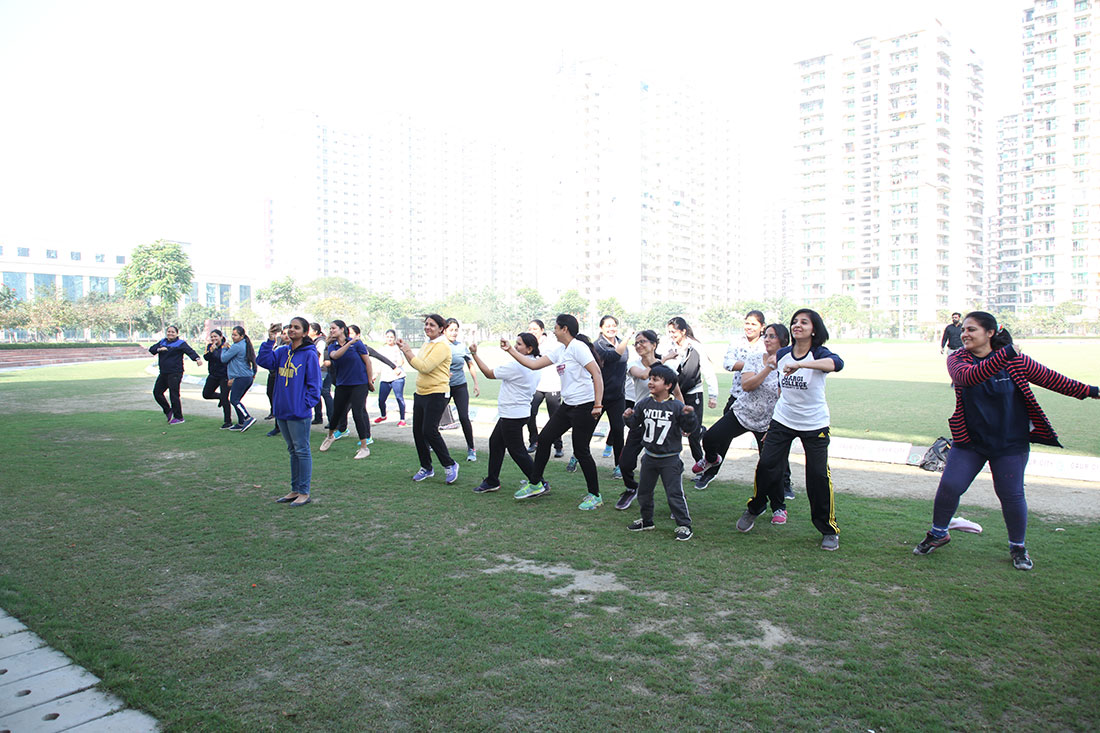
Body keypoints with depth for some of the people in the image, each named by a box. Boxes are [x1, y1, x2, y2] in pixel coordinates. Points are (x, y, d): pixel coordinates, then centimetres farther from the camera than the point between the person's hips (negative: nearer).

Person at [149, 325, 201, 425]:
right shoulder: (162, 342, 15)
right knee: (157, 392, 12)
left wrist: (197, 358, -38)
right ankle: (168, 411, 30)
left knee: (174, 395, -7)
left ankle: (179, 417, 2)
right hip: (163, 373, 7)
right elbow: (151, 349, 10)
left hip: (175, 373, -7)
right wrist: (159, 349, -12)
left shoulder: (181, 343, -4)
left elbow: (190, 351, -19)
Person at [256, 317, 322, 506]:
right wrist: (270, 341, -8)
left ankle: (304, 493, 8)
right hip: (282, 411, 7)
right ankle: (295, 490, 25)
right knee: (293, 451, 16)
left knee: (302, 451, 0)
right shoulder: (282, 352, 10)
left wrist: (306, 403, -15)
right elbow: (263, 361, -3)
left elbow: (314, 384, -9)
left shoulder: (309, 354, -9)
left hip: (299, 413, -7)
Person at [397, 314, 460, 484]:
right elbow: (415, 364, 17)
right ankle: (426, 467, 23)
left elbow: (425, 367, -23)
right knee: (417, 431, 9)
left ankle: (450, 465, 5)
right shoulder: (427, 344, 15)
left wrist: (408, 352, -15)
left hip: (436, 395, -9)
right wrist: (405, 350, 5)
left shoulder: (442, 346, -14)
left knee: (429, 431, -12)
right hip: (420, 393, 9)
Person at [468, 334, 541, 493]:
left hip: (513, 414, -10)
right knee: (495, 442, 18)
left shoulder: (516, 366, -22)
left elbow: (489, 374, -12)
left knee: (517, 451, -1)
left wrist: (474, 354, -5)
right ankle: (492, 481, 27)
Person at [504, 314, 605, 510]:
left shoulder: (577, 347, -14)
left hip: (585, 406, -9)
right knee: (544, 437, 10)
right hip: (568, 405, 9)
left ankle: (595, 496, 13)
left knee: (581, 451, -3)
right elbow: (533, 364, 16)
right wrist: (511, 351, 15)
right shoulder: (560, 351, 13)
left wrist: (598, 405, -24)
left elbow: (597, 374, -21)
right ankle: (536, 484, 24)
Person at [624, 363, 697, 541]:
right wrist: (628, 417, -14)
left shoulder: (676, 406, -13)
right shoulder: (644, 404, -1)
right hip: (649, 457, 5)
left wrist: (689, 415, -30)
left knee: (674, 493, -1)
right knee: (644, 491, 16)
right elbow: (634, 424, 6)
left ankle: (684, 525, 13)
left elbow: (689, 428, -13)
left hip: (670, 459, -5)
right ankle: (646, 520, 34)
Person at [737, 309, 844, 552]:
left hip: (814, 425, -3)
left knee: (818, 475, -3)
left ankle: (829, 529, 15)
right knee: (766, 465, -2)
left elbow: (837, 363, -39)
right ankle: (754, 509, 25)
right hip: (782, 421, 3)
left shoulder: (819, 354, -14)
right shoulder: (782, 354, 0)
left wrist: (800, 365, -47)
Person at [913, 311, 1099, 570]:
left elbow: (1048, 378, 5)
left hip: (1010, 443, 0)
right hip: (969, 440, 1)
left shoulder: (1016, 359, -4)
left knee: (1011, 495, 2)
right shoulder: (957, 360, -7)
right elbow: (969, 377, -28)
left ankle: (1018, 546, 26)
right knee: (949, 486, -3)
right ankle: (938, 533, 21)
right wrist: (1004, 355, -38)